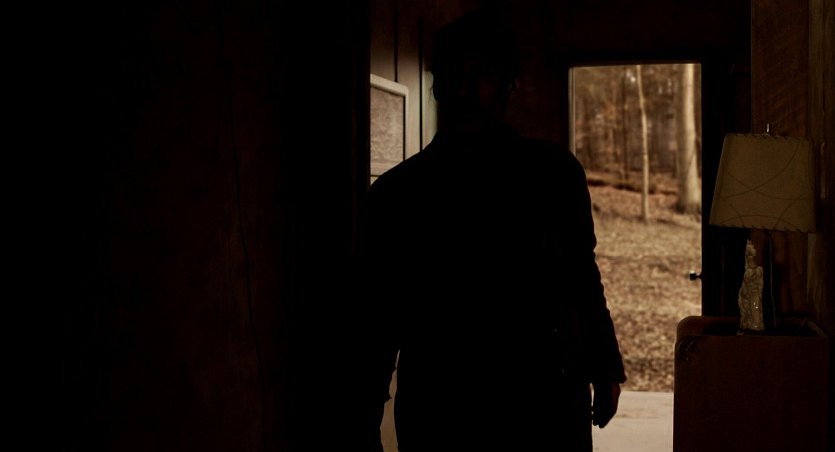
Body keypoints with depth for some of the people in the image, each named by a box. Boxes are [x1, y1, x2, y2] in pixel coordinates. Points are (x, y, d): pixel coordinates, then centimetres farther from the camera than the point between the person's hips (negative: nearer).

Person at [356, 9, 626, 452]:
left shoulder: (554, 174, 8)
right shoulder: (395, 192, 5)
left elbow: (582, 281, 18)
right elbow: (379, 317, 8)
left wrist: (604, 372, 19)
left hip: (545, 409, 1)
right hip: (435, 413, 0)